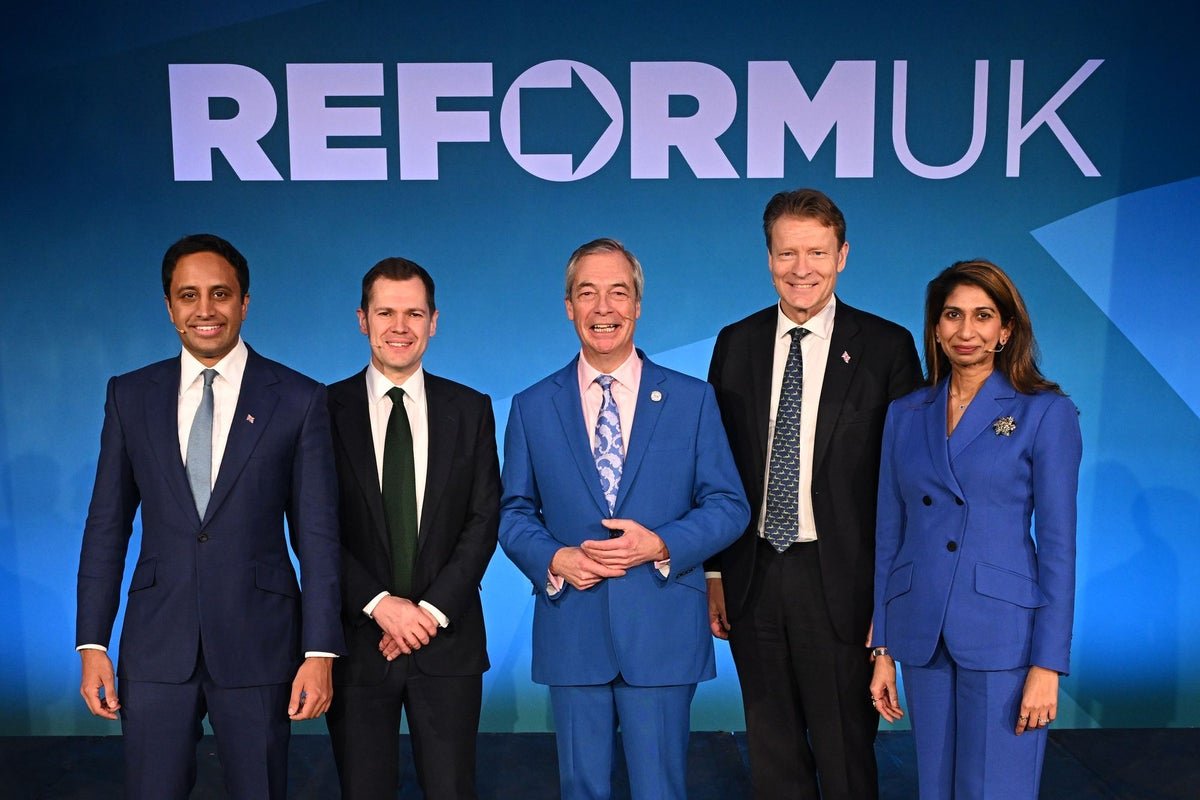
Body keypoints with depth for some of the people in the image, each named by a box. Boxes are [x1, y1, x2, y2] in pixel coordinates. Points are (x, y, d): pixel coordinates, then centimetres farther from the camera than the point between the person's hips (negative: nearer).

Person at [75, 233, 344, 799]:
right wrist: (92, 644, 4)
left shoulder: (298, 399, -3)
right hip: (156, 646, 2)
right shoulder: (130, 395, 5)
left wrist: (320, 651, -7)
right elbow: (107, 524, 8)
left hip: (258, 645, -2)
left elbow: (317, 533, -3)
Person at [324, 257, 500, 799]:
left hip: (447, 640, 1)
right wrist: (378, 604, -12)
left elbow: (484, 520, 0)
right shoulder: (326, 409, 0)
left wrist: (433, 610, -9)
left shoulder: (470, 410, 5)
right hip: (356, 641, 0)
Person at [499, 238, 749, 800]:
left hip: (663, 631, -1)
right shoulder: (532, 408, 5)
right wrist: (553, 558, -11)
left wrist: (662, 544, -15)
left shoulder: (692, 399, 2)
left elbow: (729, 505, 2)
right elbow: (513, 512, 9)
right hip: (570, 632, 1)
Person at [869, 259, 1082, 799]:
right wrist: (882, 648, 7)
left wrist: (1047, 665, -10)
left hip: (1002, 636, -4)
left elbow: (1058, 545, -5)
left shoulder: (1047, 413, -3)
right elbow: (889, 536, 9)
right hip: (922, 634, 4)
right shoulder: (905, 414, 8)